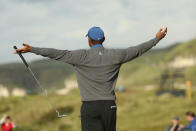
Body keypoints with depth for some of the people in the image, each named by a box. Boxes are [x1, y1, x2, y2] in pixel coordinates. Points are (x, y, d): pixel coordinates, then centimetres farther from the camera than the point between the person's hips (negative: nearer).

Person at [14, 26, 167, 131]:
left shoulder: (82, 56, -6)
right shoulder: (115, 55, 4)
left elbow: (59, 53, -11)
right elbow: (137, 50, 14)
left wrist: (31, 49, -11)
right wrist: (157, 38, 28)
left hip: (90, 107, -3)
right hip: (109, 105, 3)